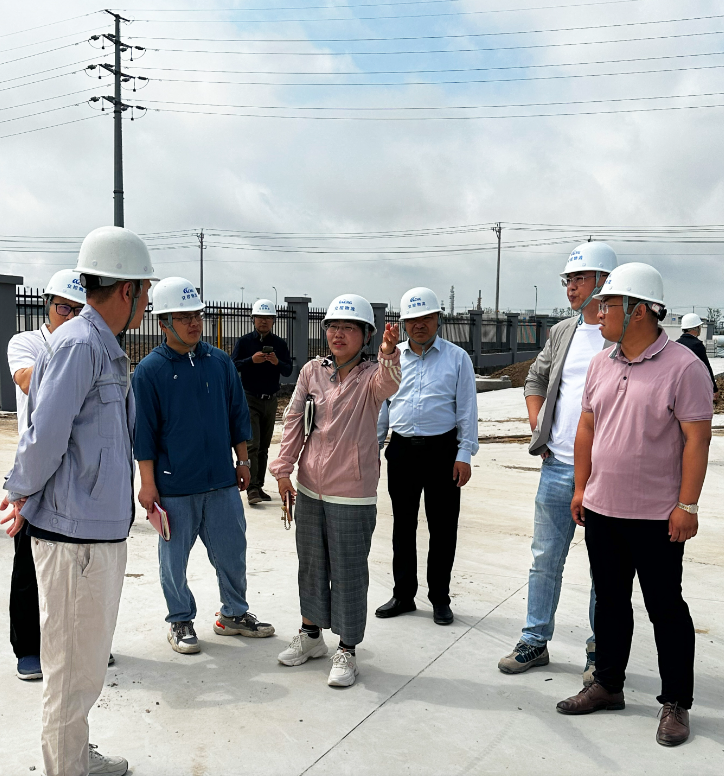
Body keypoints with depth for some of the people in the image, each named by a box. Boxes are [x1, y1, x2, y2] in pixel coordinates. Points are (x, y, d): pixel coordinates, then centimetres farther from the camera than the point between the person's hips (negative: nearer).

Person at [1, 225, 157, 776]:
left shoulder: (107, 348, 13)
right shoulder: (79, 343, -18)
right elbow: (45, 435, -21)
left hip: (102, 531, 9)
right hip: (76, 534, -9)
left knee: (89, 658, 22)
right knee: (74, 665, 6)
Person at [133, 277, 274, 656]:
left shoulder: (220, 361, 3)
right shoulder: (149, 370, -8)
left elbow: (237, 415, 10)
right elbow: (144, 432, -7)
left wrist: (242, 460, 10)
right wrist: (148, 483, -7)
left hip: (222, 481, 4)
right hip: (174, 485, -3)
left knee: (232, 551, 13)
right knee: (175, 556, 10)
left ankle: (234, 613, 32)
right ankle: (181, 621, 29)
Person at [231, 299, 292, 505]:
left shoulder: (280, 344, 5)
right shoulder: (245, 341, -1)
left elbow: (288, 371, 0)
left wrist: (277, 362, -19)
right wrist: (251, 360, -21)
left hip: (270, 400, 4)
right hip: (250, 399, -3)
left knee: (264, 447, 9)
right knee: (252, 445, -11)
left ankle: (259, 486, 16)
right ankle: (252, 488, -11)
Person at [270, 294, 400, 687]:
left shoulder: (371, 375, -8)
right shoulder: (312, 370, 2)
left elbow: (388, 384, -33)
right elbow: (293, 420, 3)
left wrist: (389, 355, -54)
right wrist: (283, 469, -1)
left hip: (352, 495, -4)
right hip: (310, 488, 4)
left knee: (349, 572, 4)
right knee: (311, 564, 19)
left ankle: (347, 651, 22)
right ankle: (311, 635, 39)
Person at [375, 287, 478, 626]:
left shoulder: (457, 357, 1)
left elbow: (467, 408, -1)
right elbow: (381, 406, 15)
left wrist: (464, 454, -7)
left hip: (442, 450, -3)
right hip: (401, 449, 3)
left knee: (443, 527, 4)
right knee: (403, 525, 11)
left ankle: (440, 598, 19)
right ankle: (403, 595, 24)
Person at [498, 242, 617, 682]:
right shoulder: (562, 333, 11)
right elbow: (535, 379, 22)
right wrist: (539, 430, 10)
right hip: (557, 465, 5)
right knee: (546, 558, 11)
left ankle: (601, 649, 25)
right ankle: (536, 641, 25)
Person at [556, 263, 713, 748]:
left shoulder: (682, 367, -12)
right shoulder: (602, 363, 7)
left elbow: (697, 438, -13)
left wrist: (687, 506, -15)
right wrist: (581, 488, 11)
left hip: (656, 517, -6)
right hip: (601, 510, 6)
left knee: (665, 608, 7)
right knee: (610, 602, 17)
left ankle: (676, 704, 23)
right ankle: (608, 686, 33)